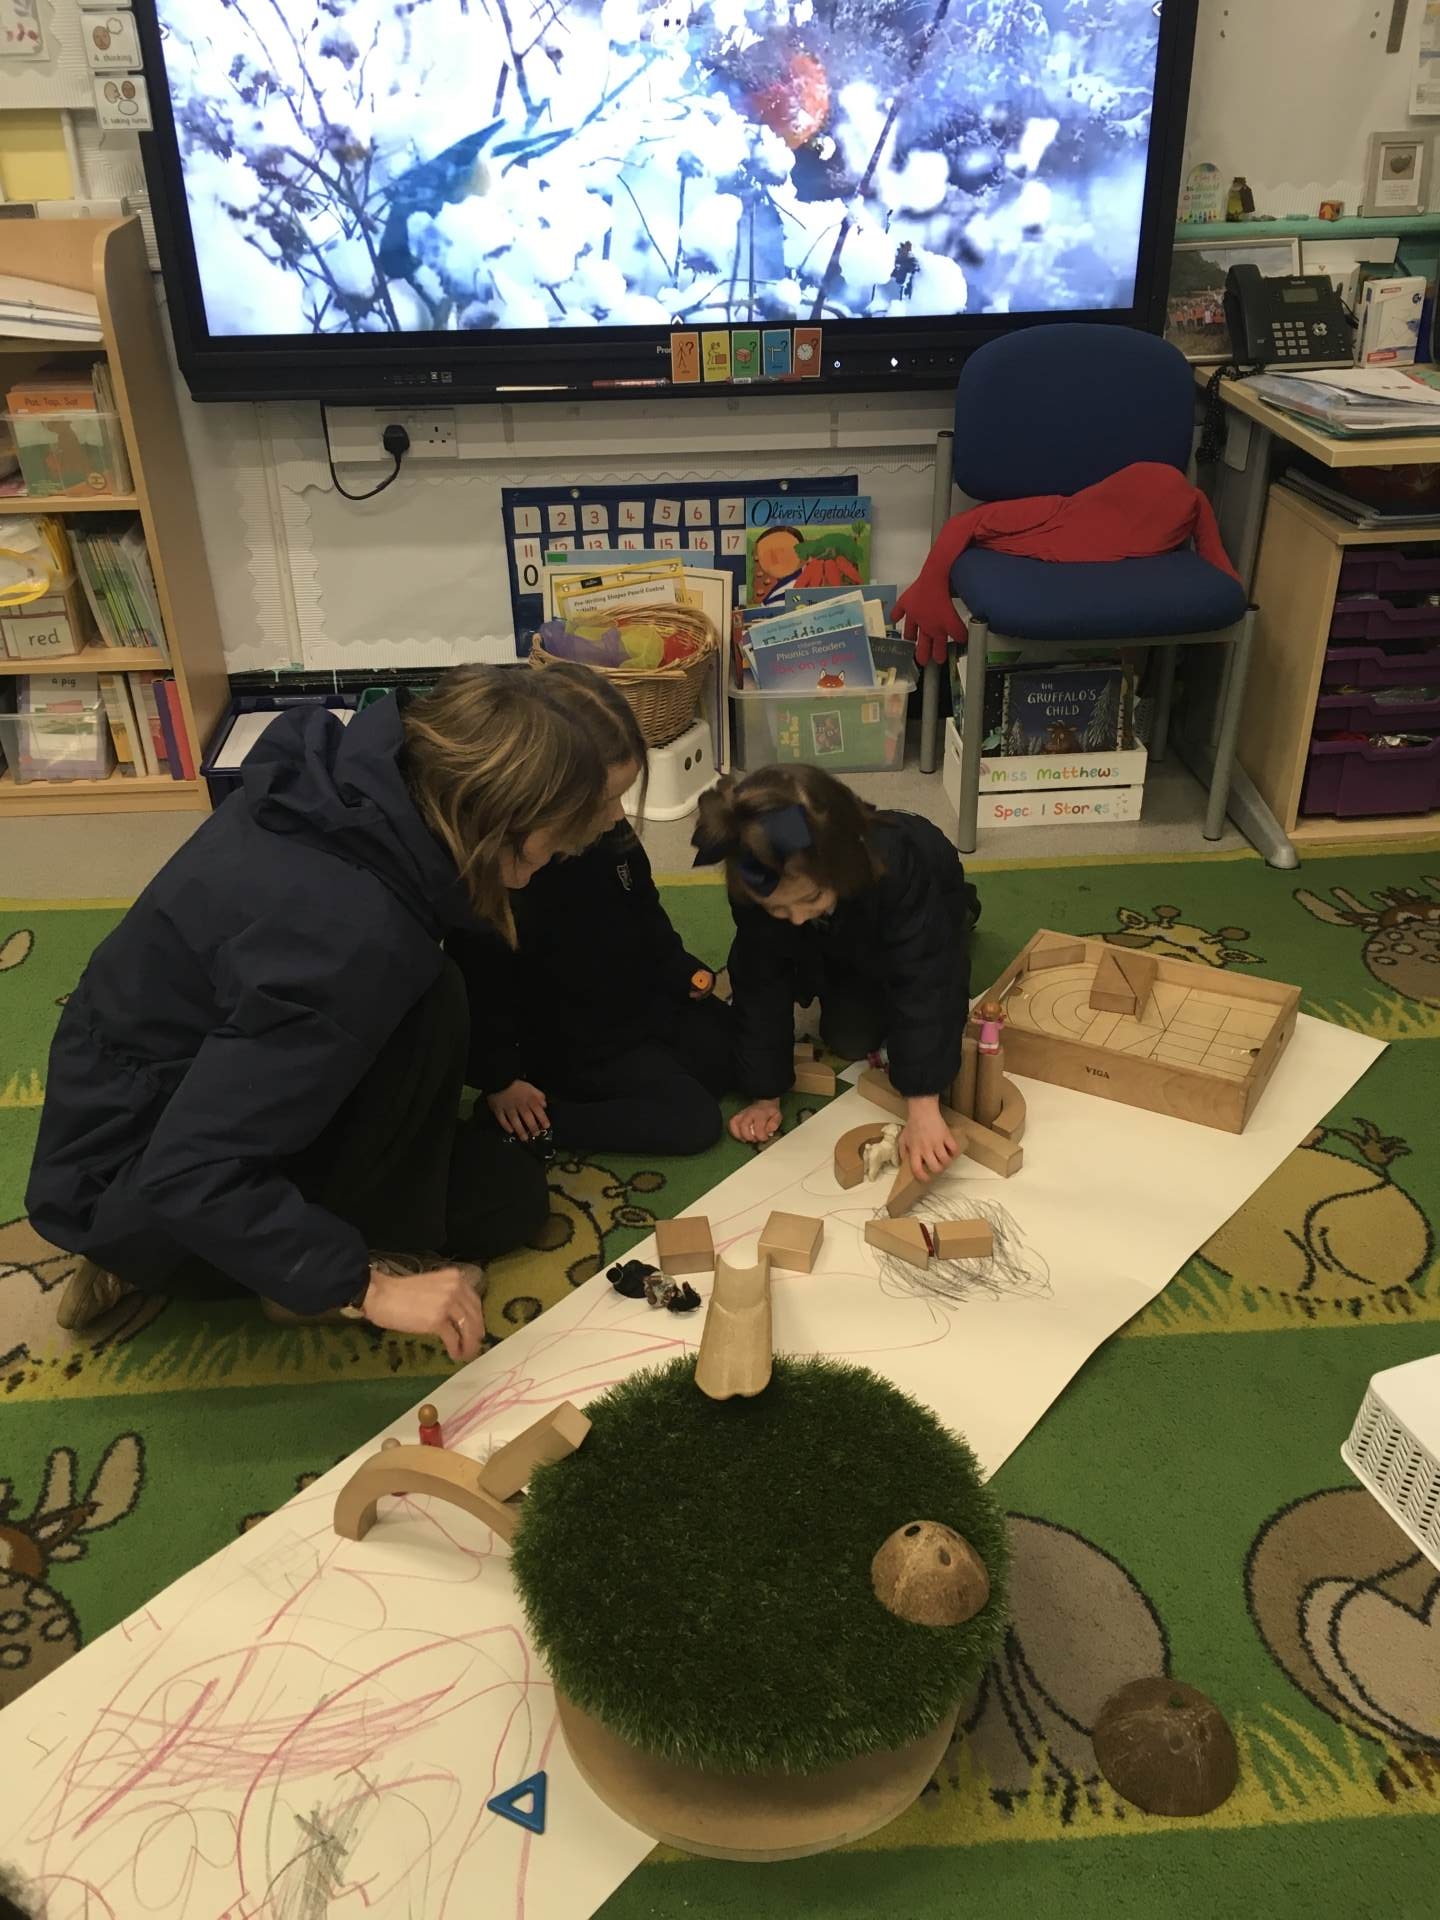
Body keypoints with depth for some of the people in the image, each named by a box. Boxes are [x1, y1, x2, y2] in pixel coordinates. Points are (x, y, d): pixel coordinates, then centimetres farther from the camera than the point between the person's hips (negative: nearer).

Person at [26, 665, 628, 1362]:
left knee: (512, 1196, 9)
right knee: (427, 1008, -26)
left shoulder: (355, 787, -11)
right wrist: (365, 1286, -31)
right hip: (136, 1190, -9)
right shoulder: (354, 934, -36)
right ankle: (376, 1253, -3)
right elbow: (189, 1173, -34)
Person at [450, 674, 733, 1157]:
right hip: (576, 1046, -8)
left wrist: (683, 971, 3)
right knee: (694, 1120, -15)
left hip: (648, 1003, 8)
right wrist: (499, 1081, -19)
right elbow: (478, 988, -25)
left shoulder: (612, 837, -10)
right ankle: (529, 1123, -8)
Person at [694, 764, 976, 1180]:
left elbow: (924, 985, -49)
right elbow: (761, 987, -28)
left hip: (924, 912, -2)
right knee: (849, 1038, -1)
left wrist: (923, 1109, -53)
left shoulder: (899, 866, -50)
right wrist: (765, 1096, -25)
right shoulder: (758, 886, -40)